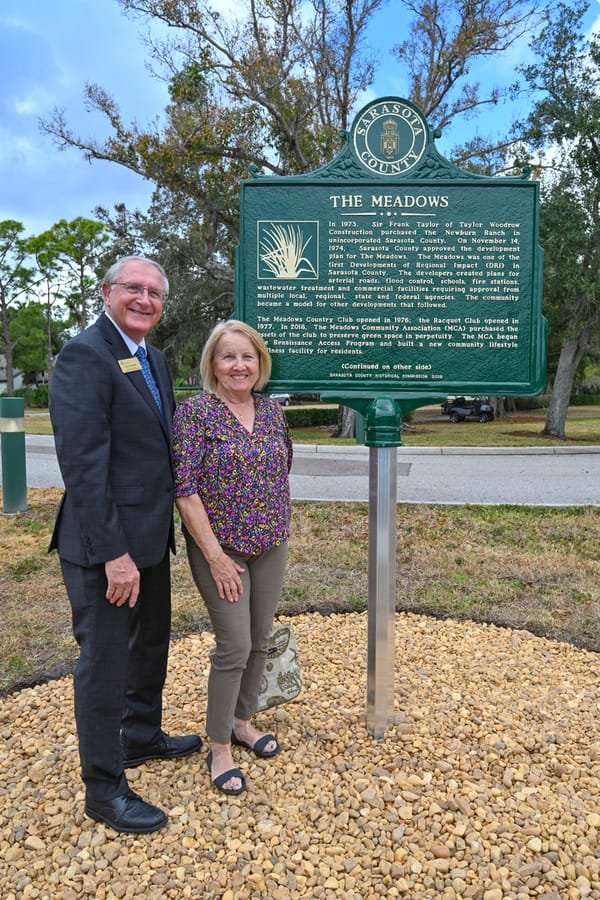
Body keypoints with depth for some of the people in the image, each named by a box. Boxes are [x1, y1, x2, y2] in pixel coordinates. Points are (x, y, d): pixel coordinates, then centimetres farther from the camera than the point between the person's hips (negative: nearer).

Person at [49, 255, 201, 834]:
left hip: (150, 537, 9)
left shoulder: (155, 360, 11)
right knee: (105, 665, 6)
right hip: (106, 546, -9)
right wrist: (114, 552, -24)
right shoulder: (84, 356, -17)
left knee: (150, 646, 24)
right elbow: (83, 462, -23)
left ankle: (142, 738, 47)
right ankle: (103, 789, 25)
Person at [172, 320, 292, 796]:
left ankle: (243, 721, 36)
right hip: (220, 547, -5)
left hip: (271, 545, 5)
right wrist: (216, 556, -16)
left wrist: (280, 532, 10)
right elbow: (185, 490, -15)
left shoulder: (272, 409, 4)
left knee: (260, 639, 13)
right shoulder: (195, 412, -12)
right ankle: (219, 747, 17)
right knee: (235, 645, -3)